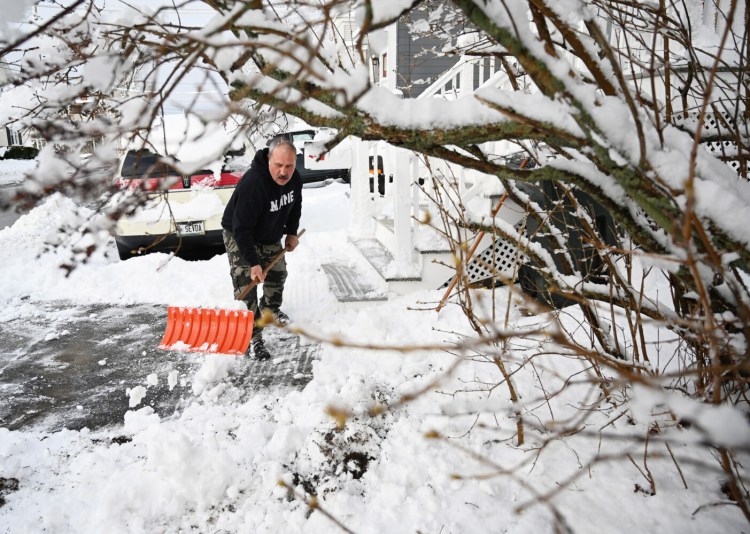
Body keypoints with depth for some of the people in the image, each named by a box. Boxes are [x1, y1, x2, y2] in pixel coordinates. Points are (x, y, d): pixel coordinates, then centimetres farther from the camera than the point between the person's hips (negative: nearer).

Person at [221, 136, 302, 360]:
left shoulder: (294, 179, -15)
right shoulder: (252, 184, -39)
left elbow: (295, 205, 9)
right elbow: (241, 228, -36)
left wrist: (291, 232, 7)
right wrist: (253, 262, -35)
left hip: (270, 235, 7)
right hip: (239, 236, -7)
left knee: (278, 273, 21)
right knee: (245, 286, -13)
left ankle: (271, 309, 50)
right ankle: (254, 337, -5)